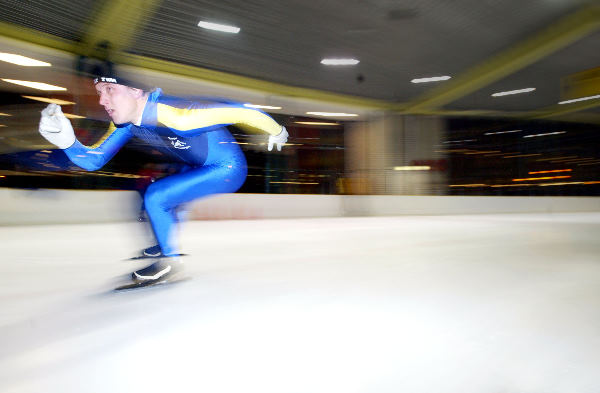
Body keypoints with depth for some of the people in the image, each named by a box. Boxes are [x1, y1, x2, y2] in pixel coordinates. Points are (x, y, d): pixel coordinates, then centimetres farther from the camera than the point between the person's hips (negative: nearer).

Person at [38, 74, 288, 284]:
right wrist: (67, 141, -26)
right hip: (201, 167, 9)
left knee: (155, 198, -15)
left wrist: (276, 131, -12)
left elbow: (241, 112, -28)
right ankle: (171, 243, 41)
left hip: (228, 170, -8)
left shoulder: (175, 116, -34)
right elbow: (93, 160, -5)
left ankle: (171, 259, 7)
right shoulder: (125, 121, -7)